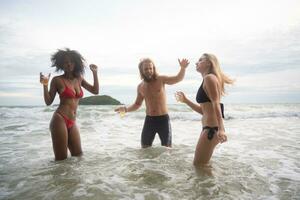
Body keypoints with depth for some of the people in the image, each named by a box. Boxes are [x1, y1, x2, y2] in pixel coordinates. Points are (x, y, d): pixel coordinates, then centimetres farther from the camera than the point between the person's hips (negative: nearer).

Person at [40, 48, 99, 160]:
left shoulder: (79, 79, 13)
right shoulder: (57, 80, -1)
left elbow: (95, 91, 15)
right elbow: (48, 102, 1)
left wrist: (94, 73, 10)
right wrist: (45, 85, -13)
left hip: (72, 123, 6)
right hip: (59, 120, -6)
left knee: (78, 156, 11)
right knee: (61, 159, -1)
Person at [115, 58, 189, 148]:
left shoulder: (160, 79, -6)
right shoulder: (140, 87, 5)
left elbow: (178, 78, -17)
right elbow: (137, 104, 15)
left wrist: (183, 68, -36)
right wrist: (126, 109, -2)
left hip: (163, 119, -3)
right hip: (149, 120, 4)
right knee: (144, 148, 10)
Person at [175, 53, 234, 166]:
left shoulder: (209, 78, -8)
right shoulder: (207, 80, 21)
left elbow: (216, 104, -20)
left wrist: (221, 128, -27)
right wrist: (186, 101, 20)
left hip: (211, 128, -10)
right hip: (208, 127, 10)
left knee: (199, 165, -1)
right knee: (201, 165, 19)